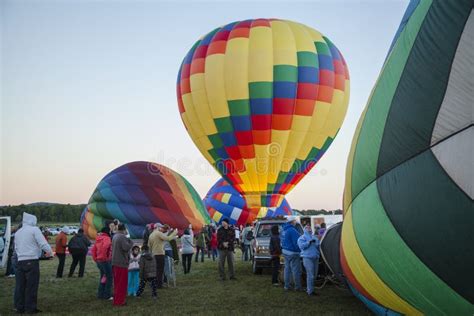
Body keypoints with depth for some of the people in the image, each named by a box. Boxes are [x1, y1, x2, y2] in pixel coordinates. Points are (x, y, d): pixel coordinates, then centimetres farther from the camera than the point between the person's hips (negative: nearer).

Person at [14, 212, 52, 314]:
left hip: (20, 261, 6)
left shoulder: (18, 232, 15)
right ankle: (30, 308, 3)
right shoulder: (34, 229, -5)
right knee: (31, 285, 0)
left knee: (20, 285, 10)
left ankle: (19, 307, 15)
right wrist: (49, 252, 3)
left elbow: (16, 248, 19)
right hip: (32, 261, -6)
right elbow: (43, 243, -12)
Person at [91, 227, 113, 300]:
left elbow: (93, 250, 14)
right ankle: (107, 295, 5)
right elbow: (104, 247, -32)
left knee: (102, 277, 19)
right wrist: (104, 257, -20)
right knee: (109, 278, 2)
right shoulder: (107, 238, -14)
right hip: (106, 261, -8)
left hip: (99, 261, 8)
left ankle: (100, 294, 24)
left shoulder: (98, 239, 12)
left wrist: (95, 259, 15)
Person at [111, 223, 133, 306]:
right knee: (122, 283, -1)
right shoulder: (122, 237, -16)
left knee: (117, 282, 17)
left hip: (115, 262, 9)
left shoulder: (115, 236, 13)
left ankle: (116, 300, 25)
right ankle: (119, 301, 3)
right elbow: (126, 247, -26)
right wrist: (131, 242, -9)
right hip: (121, 263, -9)